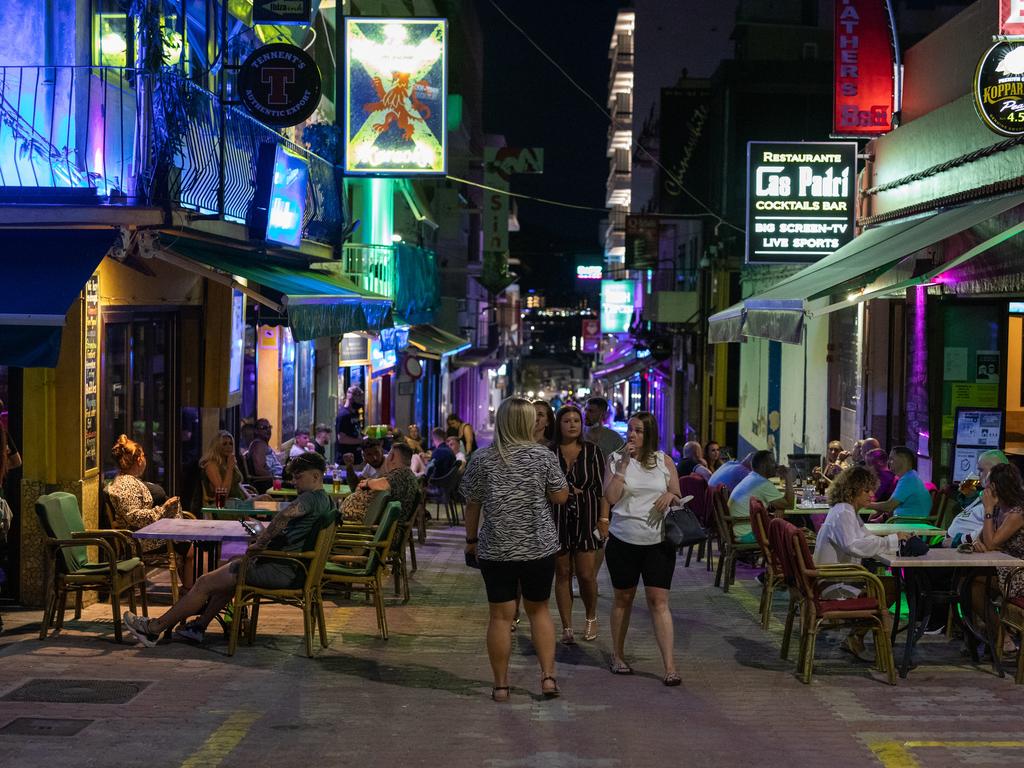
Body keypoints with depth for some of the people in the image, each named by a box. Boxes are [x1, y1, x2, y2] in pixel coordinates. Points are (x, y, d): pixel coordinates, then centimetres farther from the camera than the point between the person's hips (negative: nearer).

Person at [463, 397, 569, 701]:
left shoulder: (482, 459, -4)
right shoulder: (543, 457, -6)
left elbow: (472, 505, 0)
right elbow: (560, 497, 0)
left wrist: (471, 540, 12)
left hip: (496, 550, 0)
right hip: (539, 547, 0)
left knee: (501, 616, 6)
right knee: (539, 609, 17)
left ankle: (500, 685, 10)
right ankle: (548, 676, 10)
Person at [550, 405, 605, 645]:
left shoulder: (592, 451, 4)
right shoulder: (549, 453, 2)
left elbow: (601, 487, 4)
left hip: (586, 517, 0)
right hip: (558, 519, 0)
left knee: (586, 574, -2)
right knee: (563, 573, 4)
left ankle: (591, 618, 23)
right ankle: (567, 627, 12)